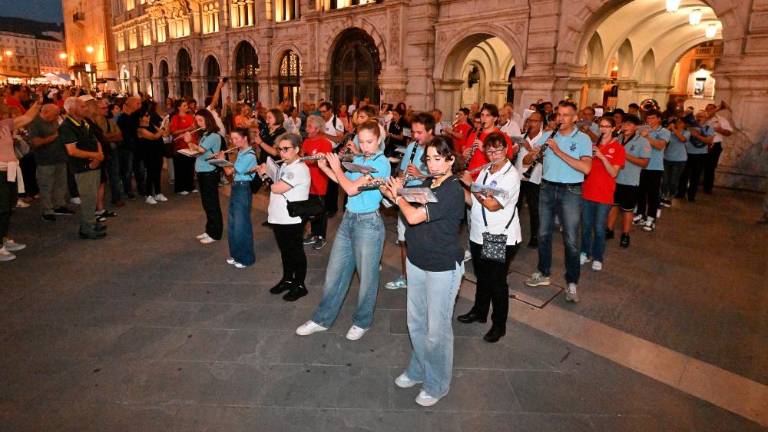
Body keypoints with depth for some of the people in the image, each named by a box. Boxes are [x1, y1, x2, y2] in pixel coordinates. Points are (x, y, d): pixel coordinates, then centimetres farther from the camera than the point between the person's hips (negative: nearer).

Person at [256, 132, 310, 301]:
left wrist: (266, 174, -6)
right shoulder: (284, 166, 11)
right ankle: (287, 279, 34)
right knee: (285, 250, 19)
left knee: (296, 252, 5)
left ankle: (299, 285, 17)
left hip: (292, 220, -9)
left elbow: (276, 188, -24)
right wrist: (264, 173, 1)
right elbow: (274, 185, 17)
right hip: (278, 217, 9)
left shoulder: (300, 168, -20)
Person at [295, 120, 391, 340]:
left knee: (367, 277, 9)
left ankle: (362, 322, 28)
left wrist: (336, 167, -6)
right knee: (334, 272, 13)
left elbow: (352, 189, -21)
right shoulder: (357, 159, 8)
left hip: (369, 223, -7)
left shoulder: (382, 163, -16)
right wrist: (324, 166, 9)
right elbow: (345, 182, 17)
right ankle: (322, 319, 27)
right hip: (348, 219, 7)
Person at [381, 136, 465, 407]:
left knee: (437, 330, 6)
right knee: (415, 322, 19)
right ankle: (418, 370, 41)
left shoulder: (453, 190, -20)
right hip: (416, 261, 8)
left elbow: (413, 216, -26)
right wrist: (394, 191, -8)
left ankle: (437, 385, 26)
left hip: (443, 267, -8)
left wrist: (398, 194, -10)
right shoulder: (427, 184, 6)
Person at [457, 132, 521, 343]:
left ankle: (499, 325, 19)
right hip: (479, 234, 7)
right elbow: (472, 201, 8)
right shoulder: (485, 171, 9)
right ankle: (479, 311, 39)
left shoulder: (511, 175, -15)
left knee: (497, 281, 4)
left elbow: (492, 205, -24)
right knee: (482, 277, 20)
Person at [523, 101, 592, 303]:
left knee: (571, 240, -2)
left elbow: (586, 168, -19)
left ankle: (572, 283, 9)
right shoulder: (547, 136, 7)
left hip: (571, 191, -4)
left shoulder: (583, 139, -4)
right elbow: (526, 161, 5)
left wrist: (558, 151, -22)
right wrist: (532, 155, -19)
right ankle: (543, 273, 27)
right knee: (544, 234, 12)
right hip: (547, 188, 4)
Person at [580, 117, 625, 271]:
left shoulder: (617, 148, -3)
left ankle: (598, 258, 14)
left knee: (599, 228, 1)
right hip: (587, 192, 4)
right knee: (586, 226, 11)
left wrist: (602, 156, -23)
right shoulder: (593, 145, 8)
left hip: (604, 194, -3)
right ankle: (585, 253, 25)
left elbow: (614, 173, -13)